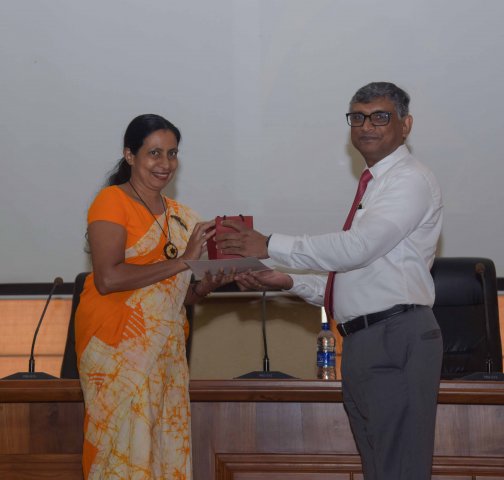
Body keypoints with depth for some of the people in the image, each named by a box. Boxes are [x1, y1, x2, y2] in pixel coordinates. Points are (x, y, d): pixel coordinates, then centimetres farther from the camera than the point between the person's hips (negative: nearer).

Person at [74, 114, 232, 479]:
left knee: (169, 449, 3)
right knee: (126, 450, -7)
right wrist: (181, 261, -15)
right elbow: (107, 279, -18)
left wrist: (207, 285, 0)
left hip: (168, 348, 7)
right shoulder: (113, 201, -4)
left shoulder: (180, 216, 17)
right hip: (118, 345, -6)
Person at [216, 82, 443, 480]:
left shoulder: (410, 180, -7)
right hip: (363, 343, 10)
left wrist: (271, 246, -14)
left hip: (397, 339, -10)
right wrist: (289, 282, 11)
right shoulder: (375, 186, 23)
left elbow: (356, 247, -19)